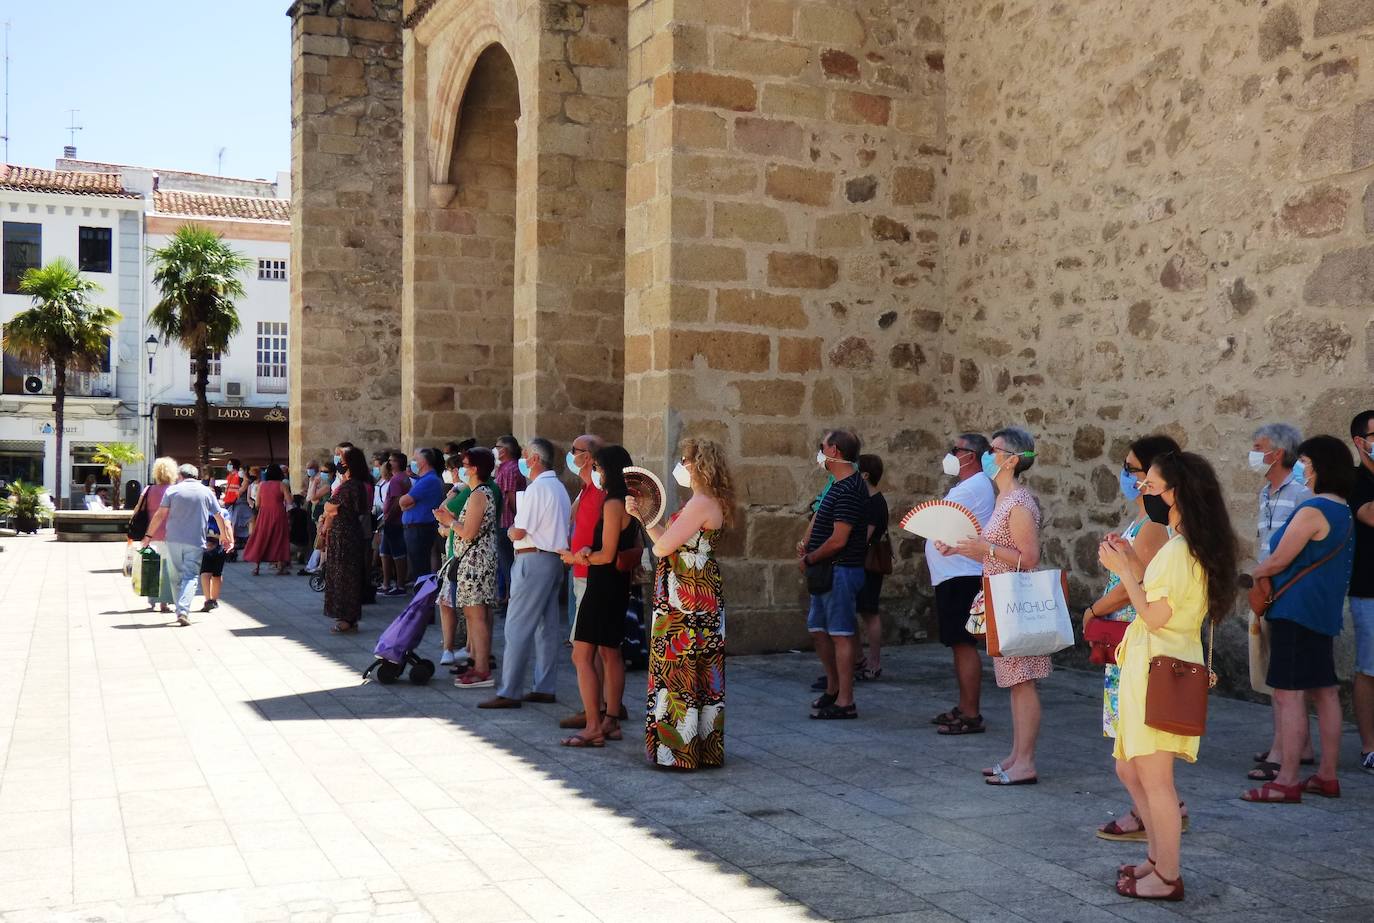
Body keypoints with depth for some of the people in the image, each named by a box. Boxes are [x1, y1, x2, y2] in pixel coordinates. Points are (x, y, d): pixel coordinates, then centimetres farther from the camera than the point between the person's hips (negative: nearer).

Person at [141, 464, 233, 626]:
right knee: (191, 576, -2)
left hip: (174, 540, 1)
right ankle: (184, 610, -20)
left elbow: (159, 515, -2)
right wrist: (225, 537, 25)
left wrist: (148, 535, 5)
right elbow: (220, 517, 12)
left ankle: (179, 611, 15)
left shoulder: (172, 490, 4)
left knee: (176, 577, 12)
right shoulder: (206, 492, 7)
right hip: (196, 542, -1)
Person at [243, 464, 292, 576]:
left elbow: (258, 503, 6)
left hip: (264, 514, 3)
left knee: (260, 540, 10)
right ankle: (280, 567, 2)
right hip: (278, 514, -2)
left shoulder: (261, 485, 3)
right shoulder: (281, 485, -5)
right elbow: (289, 501, -9)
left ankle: (256, 567, 8)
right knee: (279, 539, 5)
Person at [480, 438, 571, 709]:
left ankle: (509, 692, -6)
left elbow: (518, 533, -16)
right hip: (554, 559, 10)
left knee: (517, 628, -7)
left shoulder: (537, 488, -14)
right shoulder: (559, 487, 17)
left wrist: (510, 530, 5)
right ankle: (545, 688, 14)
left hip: (534, 560, -10)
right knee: (547, 627, 11)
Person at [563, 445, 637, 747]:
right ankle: (610, 722, 21)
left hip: (602, 586, -10)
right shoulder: (629, 504, 11)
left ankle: (593, 728, -8)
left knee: (582, 656, -7)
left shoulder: (612, 505, -17)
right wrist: (590, 553, 7)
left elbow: (607, 554, -20)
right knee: (610, 654, 15)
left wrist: (584, 557, -1)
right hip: (618, 586, 10)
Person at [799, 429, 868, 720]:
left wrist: (809, 559, -10)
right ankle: (833, 688, 29)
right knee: (818, 629, 16)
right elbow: (820, 520, 20)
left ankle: (845, 702, 0)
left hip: (841, 570, -10)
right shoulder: (839, 485, 14)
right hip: (826, 571, 10)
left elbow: (838, 540, -22)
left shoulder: (848, 490, -19)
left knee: (841, 634, -5)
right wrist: (805, 546, 3)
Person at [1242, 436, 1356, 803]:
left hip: (1297, 611, -10)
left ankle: (1287, 781, -6)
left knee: (1288, 694, -8)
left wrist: (1252, 576, 3)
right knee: (1325, 692, 13)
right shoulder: (1343, 512, 13)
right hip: (1324, 612, 10)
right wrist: (1266, 575, 20)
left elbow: (1278, 560, -15)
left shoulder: (1313, 510, -17)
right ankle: (1327, 776, 20)